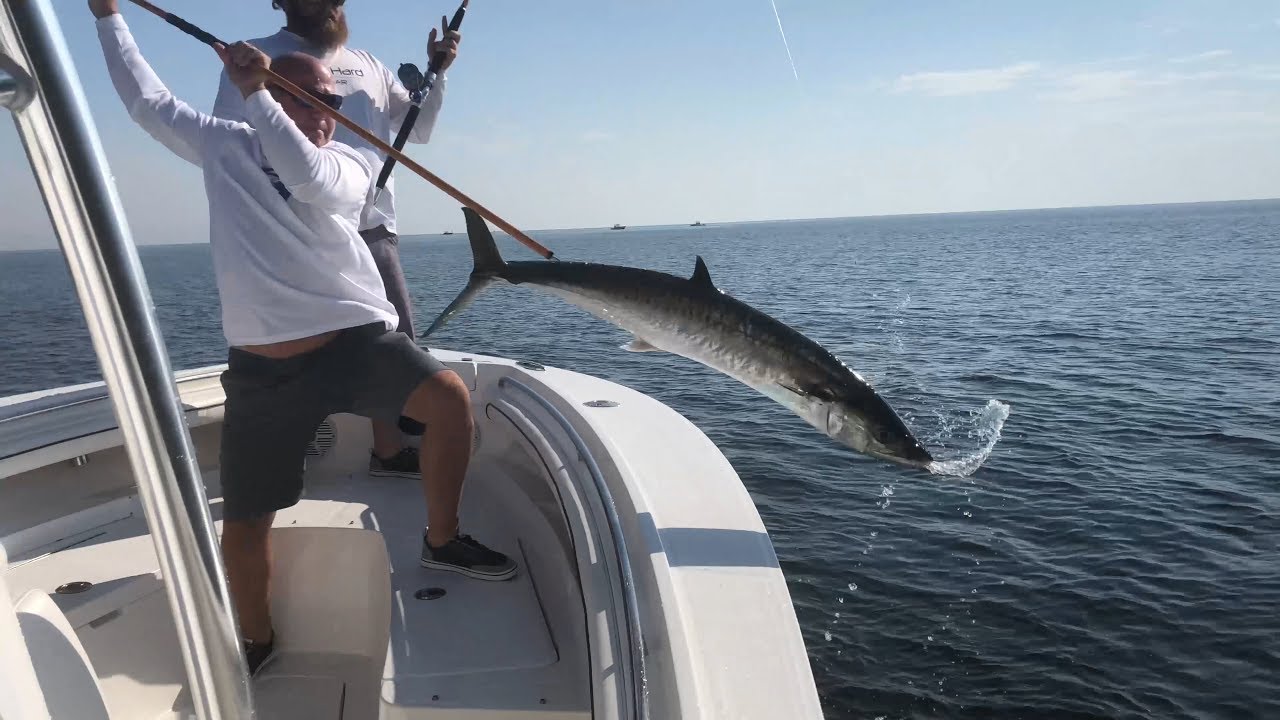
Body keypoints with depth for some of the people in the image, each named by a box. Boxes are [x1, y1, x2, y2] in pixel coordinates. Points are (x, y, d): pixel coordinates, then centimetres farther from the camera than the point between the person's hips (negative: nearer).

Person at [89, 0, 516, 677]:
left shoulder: (349, 163, 5)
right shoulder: (224, 145, 12)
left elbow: (307, 178, -17)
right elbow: (146, 98, 17)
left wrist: (252, 91, -16)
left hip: (356, 338, -1)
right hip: (262, 365, 2)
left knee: (451, 399, -28)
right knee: (243, 524, 7)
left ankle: (442, 542, -6)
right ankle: (257, 641, 34)